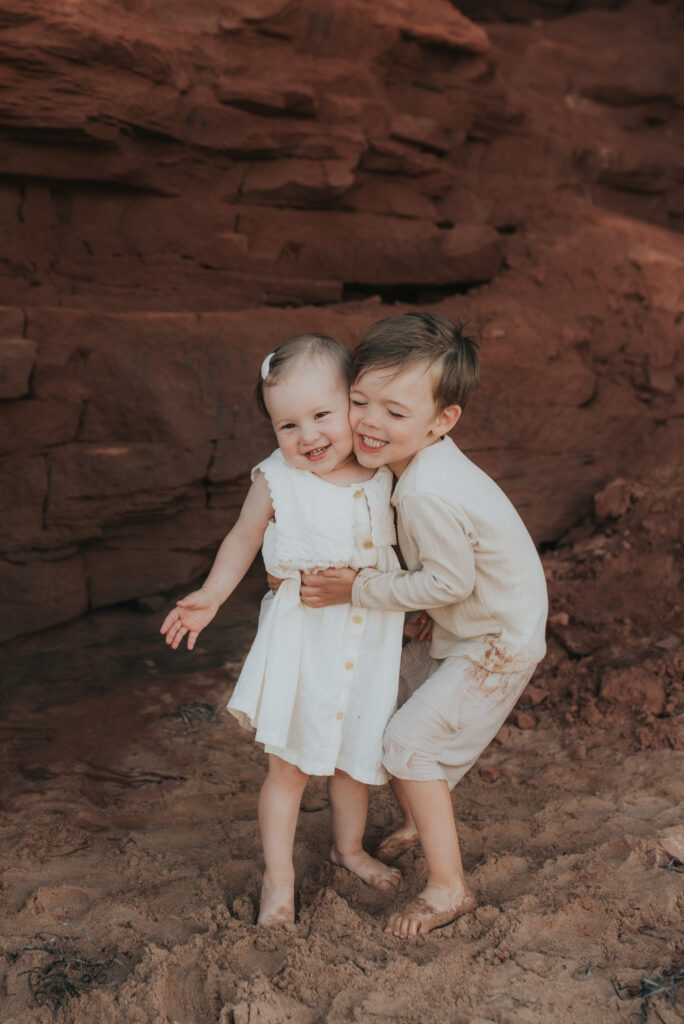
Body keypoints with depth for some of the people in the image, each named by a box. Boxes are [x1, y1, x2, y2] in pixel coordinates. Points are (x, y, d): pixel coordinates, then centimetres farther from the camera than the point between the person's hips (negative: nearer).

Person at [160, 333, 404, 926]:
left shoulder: (382, 474, -4)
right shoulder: (276, 481, -13)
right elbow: (244, 540, 4)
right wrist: (210, 598, 1)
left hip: (370, 638, 3)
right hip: (302, 637, -3)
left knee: (355, 756, 18)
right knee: (290, 763, 5)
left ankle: (349, 848, 43)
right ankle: (278, 876, 24)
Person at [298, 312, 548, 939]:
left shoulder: (427, 494, -33)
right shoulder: (423, 465, -2)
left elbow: (449, 582, -25)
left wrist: (360, 589, -19)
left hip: (497, 645, -10)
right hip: (462, 631, 10)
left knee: (410, 741, -7)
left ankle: (448, 888, 8)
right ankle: (418, 824, 41)